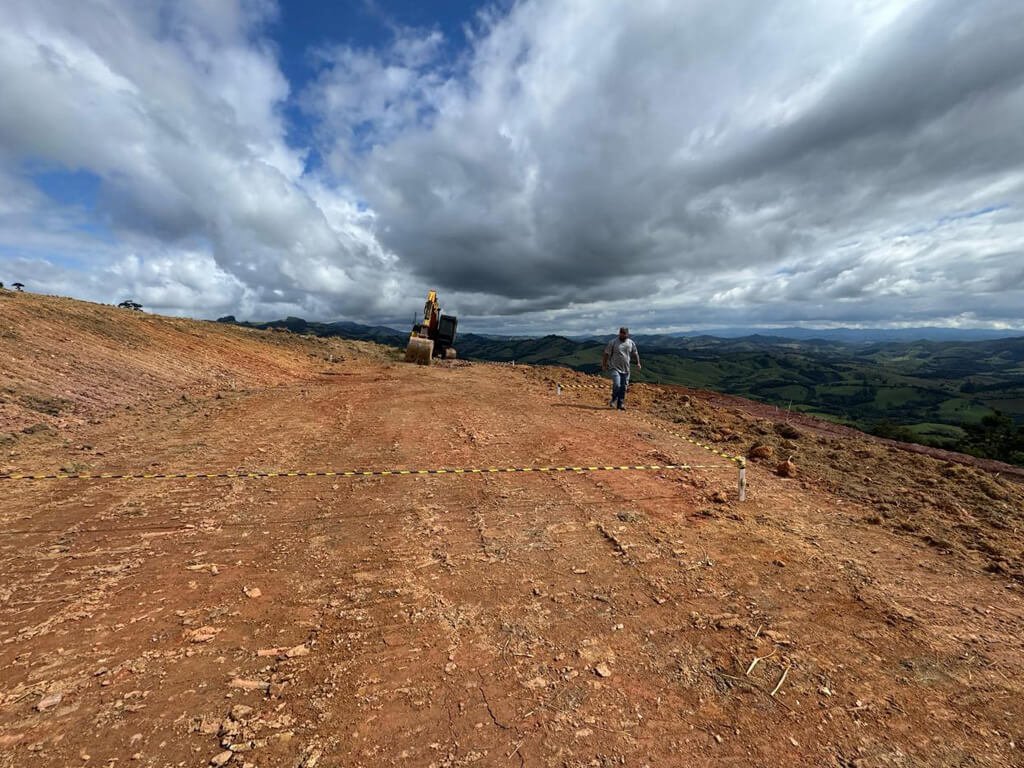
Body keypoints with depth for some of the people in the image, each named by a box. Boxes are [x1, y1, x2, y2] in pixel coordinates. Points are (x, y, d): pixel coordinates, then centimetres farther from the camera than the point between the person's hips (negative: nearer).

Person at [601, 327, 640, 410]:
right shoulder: (613, 342, -5)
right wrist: (604, 365, -1)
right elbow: (606, 354, 0)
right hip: (615, 368, -4)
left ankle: (621, 404, 18)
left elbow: (635, 354, 17)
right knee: (616, 385, -16)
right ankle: (614, 400, 7)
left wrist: (638, 363, 7)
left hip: (626, 369, 4)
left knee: (623, 387, 7)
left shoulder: (631, 343, 6)